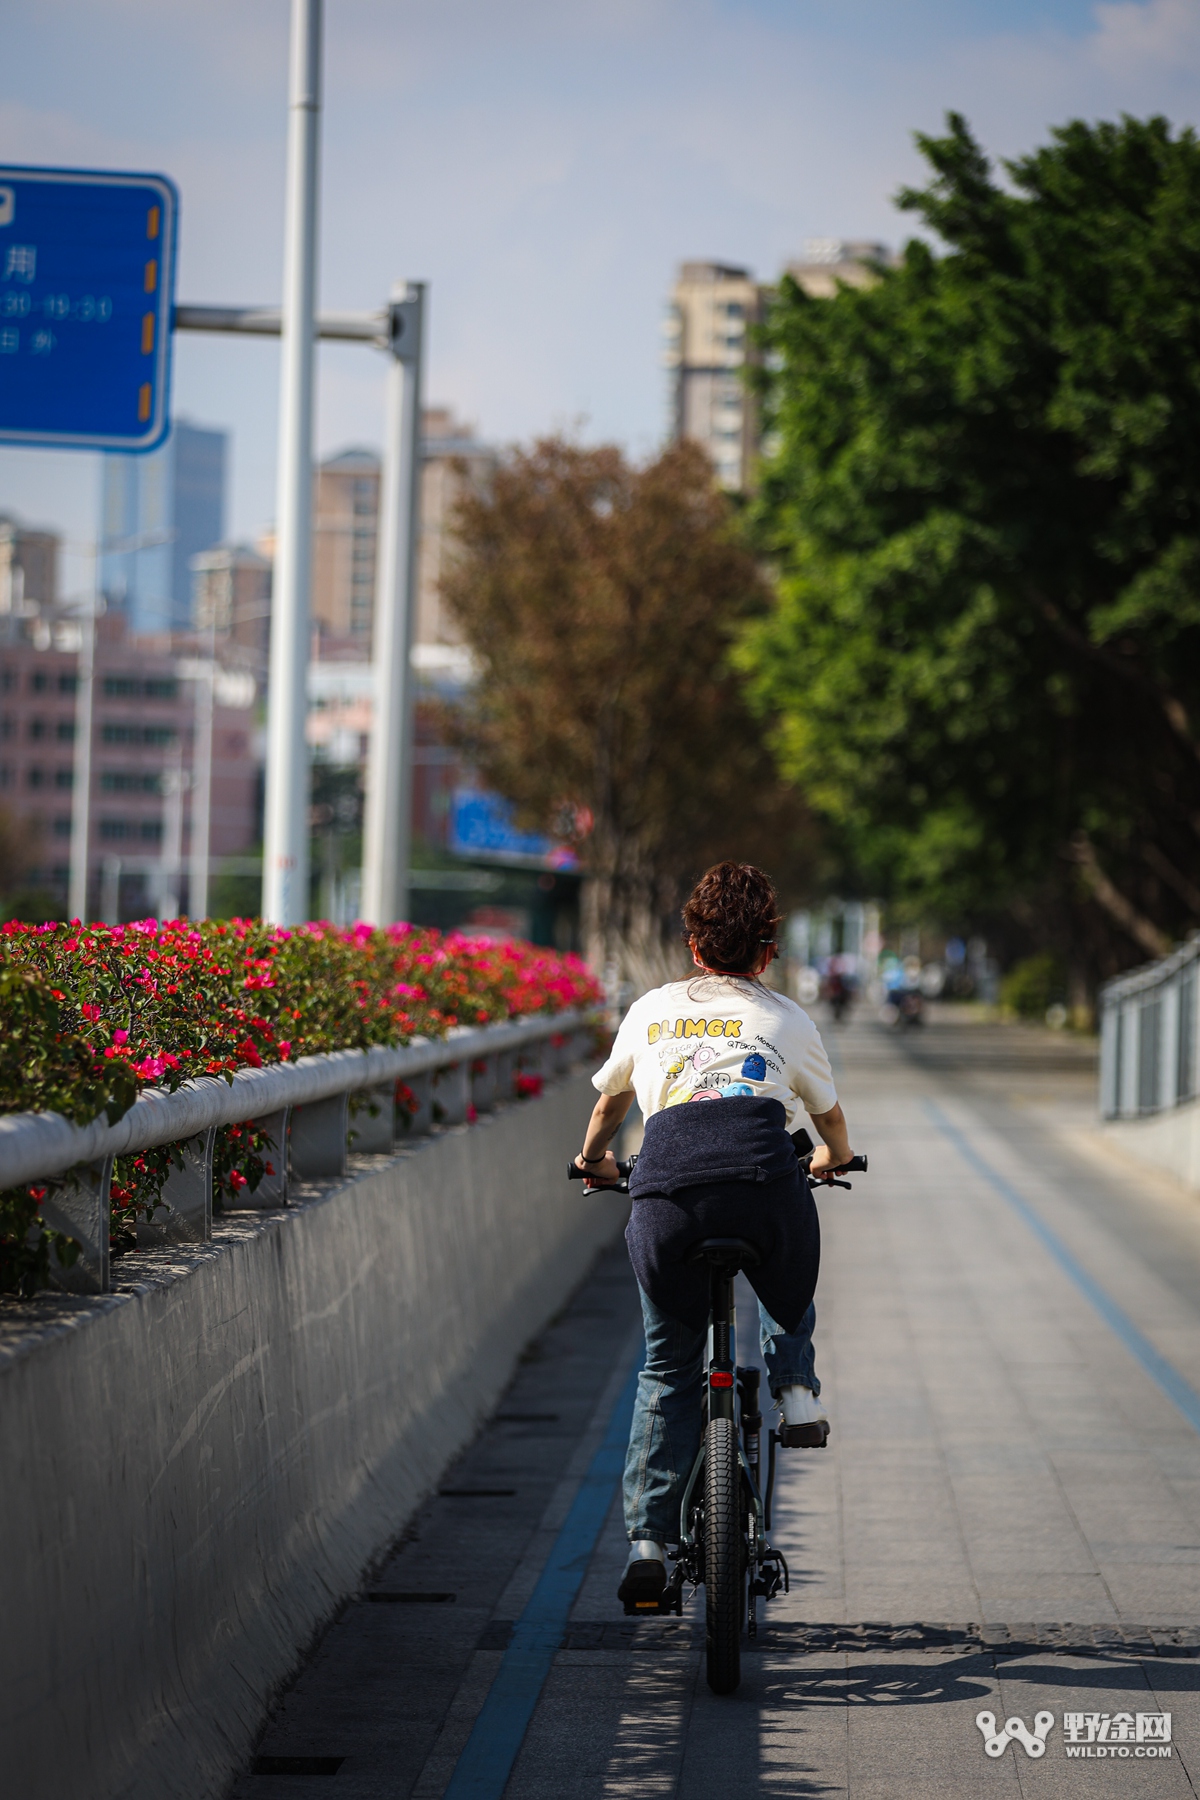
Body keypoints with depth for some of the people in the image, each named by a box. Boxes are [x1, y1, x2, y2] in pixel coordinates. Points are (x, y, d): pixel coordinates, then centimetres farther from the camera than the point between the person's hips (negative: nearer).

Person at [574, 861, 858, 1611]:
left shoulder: (651, 1010, 28)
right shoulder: (787, 1019, 25)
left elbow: (610, 1102, 46)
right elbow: (831, 1120, 42)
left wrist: (593, 1160, 66)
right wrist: (834, 1159, 65)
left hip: (666, 1190, 1)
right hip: (763, 1177, -1)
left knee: (668, 1368, 16)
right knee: (789, 1301, 35)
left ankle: (648, 1543, 9)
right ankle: (797, 1388, 11)